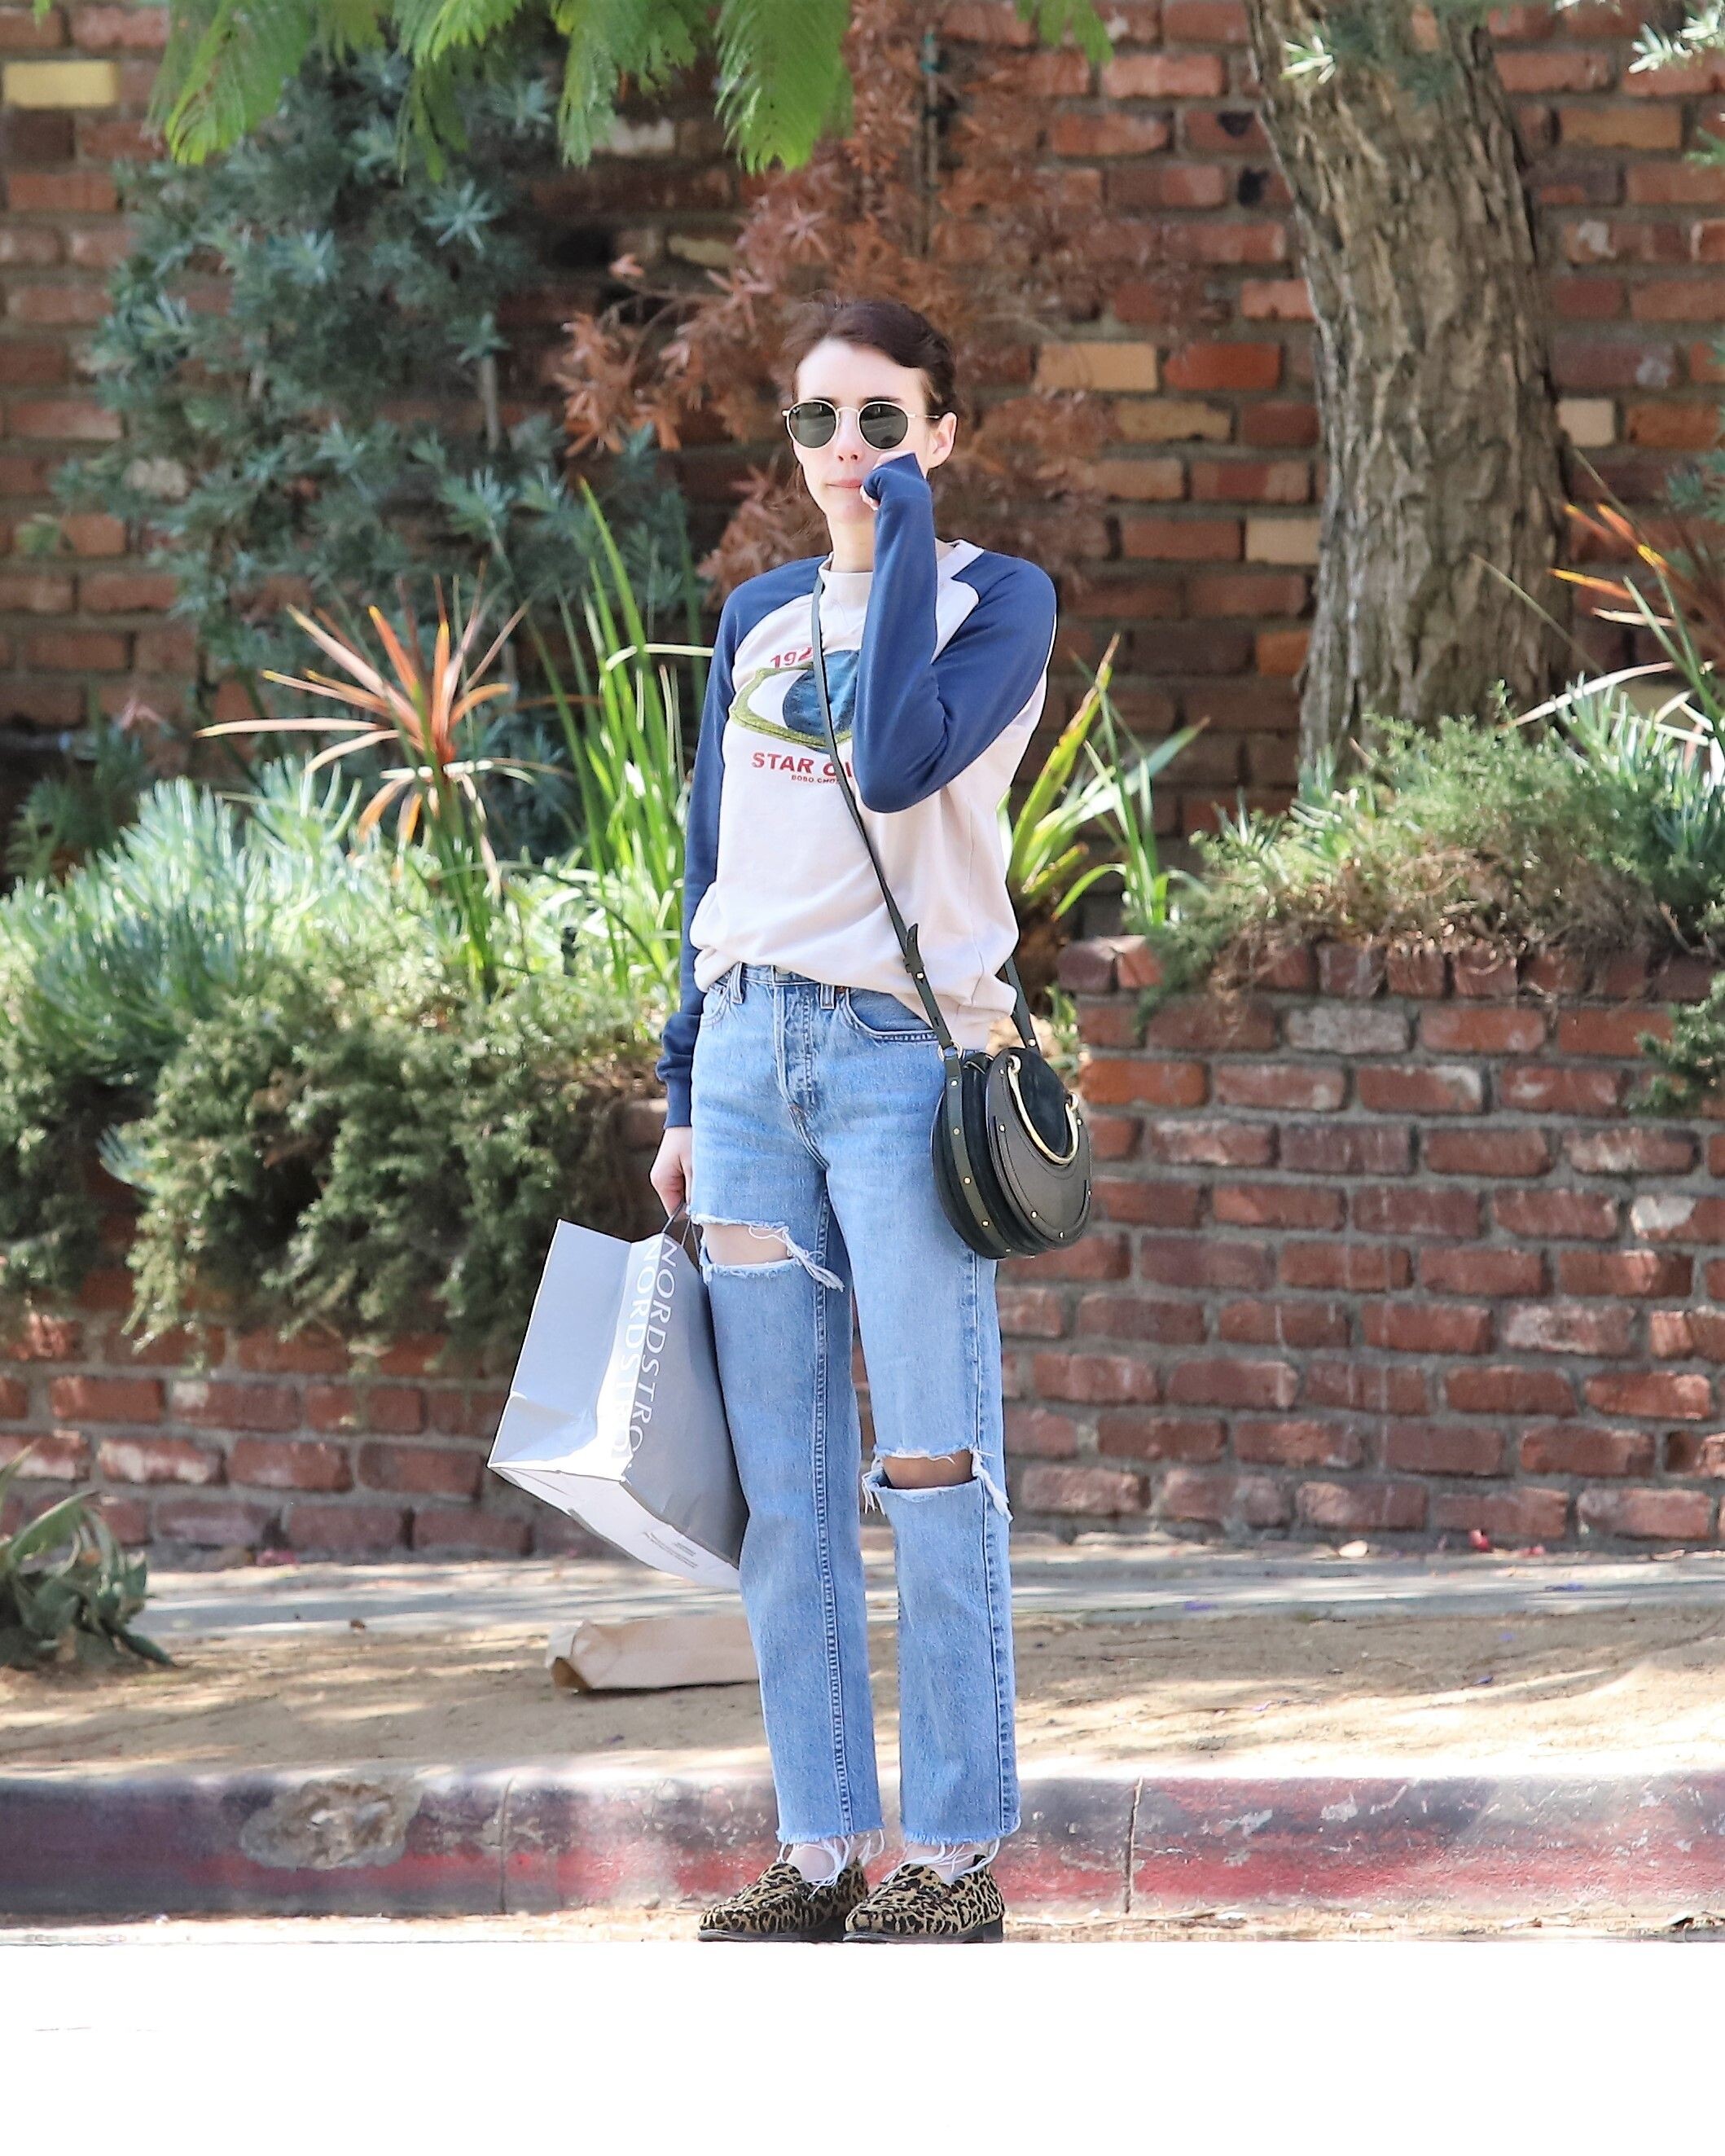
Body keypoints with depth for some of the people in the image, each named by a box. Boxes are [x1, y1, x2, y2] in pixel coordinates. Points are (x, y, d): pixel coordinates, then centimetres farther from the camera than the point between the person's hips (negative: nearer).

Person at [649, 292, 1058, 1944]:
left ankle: (957, 1856, -2)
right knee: (780, 1484, 3)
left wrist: (905, 536, -11)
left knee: (930, 1469, -6)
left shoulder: (999, 599, 0)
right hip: (751, 1054, 5)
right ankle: (821, 1852, 7)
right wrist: (684, 1093, 15)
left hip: (907, 1052, -5)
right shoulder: (757, 618, 15)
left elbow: (898, 763, -18)